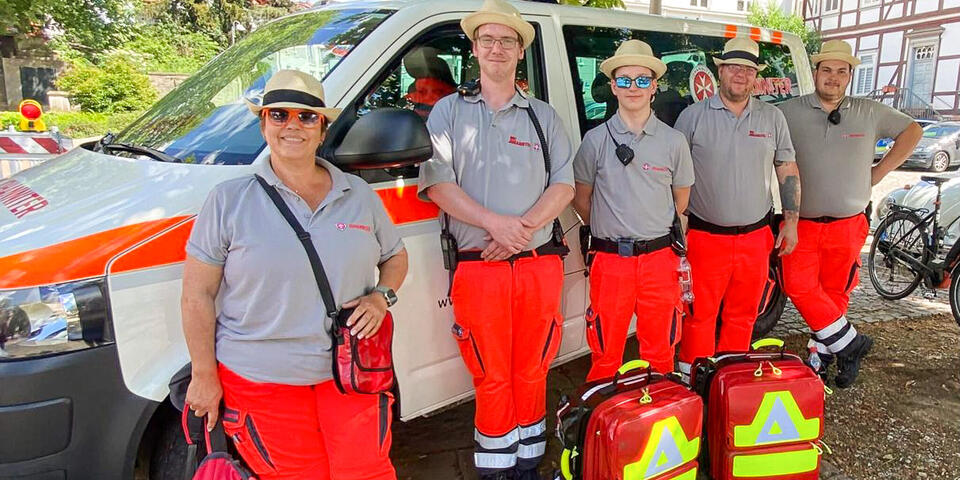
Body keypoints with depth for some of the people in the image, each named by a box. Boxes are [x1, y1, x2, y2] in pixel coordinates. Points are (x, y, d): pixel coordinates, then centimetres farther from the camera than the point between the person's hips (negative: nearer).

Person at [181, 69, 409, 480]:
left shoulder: (359, 195, 4)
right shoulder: (230, 200, -4)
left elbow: (396, 256, 17)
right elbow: (198, 296, -2)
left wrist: (382, 297, -4)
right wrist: (204, 377, -3)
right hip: (260, 382, -2)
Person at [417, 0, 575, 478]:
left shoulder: (543, 116, 14)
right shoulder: (449, 111, 8)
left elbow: (564, 185, 5)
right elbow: (436, 183, -4)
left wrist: (523, 228, -11)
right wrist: (494, 223, -16)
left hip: (539, 264, 2)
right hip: (478, 266, -2)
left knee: (531, 371, 10)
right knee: (491, 377, 4)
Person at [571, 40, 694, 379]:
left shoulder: (673, 141, 5)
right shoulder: (596, 139, 1)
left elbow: (682, 199, 15)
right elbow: (581, 198, 9)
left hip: (659, 259, 1)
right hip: (610, 261, -1)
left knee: (660, 352, 11)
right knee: (606, 354, 5)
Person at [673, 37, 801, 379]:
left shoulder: (773, 118, 9)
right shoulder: (693, 116, -1)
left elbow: (787, 170, 13)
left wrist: (791, 220, 6)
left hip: (756, 238, 3)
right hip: (705, 237, -3)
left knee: (742, 316, 13)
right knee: (700, 316, 1)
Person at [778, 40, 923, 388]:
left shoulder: (870, 113, 7)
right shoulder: (789, 112, -1)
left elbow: (911, 131, 19)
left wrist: (880, 172, 9)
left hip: (848, 226, 1)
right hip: (802, 225, -1)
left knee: (836, 293, 7)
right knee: (800, 287, -13)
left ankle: (821, 355, 22)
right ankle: (850, 344, 3)